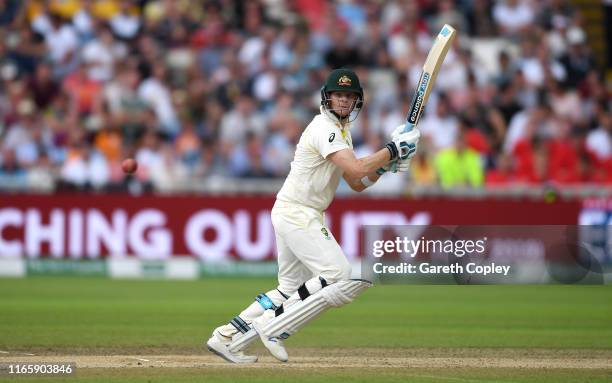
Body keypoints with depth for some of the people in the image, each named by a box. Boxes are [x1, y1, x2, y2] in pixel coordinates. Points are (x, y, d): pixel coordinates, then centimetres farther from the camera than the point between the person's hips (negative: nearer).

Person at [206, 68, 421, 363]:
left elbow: (357, 184, 17)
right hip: (297, 214, -11)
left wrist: (386, 163, 1)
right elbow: (356, 169, -27)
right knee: (340, 277, -18)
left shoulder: (341, 130, 17)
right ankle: (273, 328, -13)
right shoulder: (325, 128, -15)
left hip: (293, 215, 11)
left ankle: (226, 337, 16)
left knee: (291, 290, 16)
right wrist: (392, 150, -16)